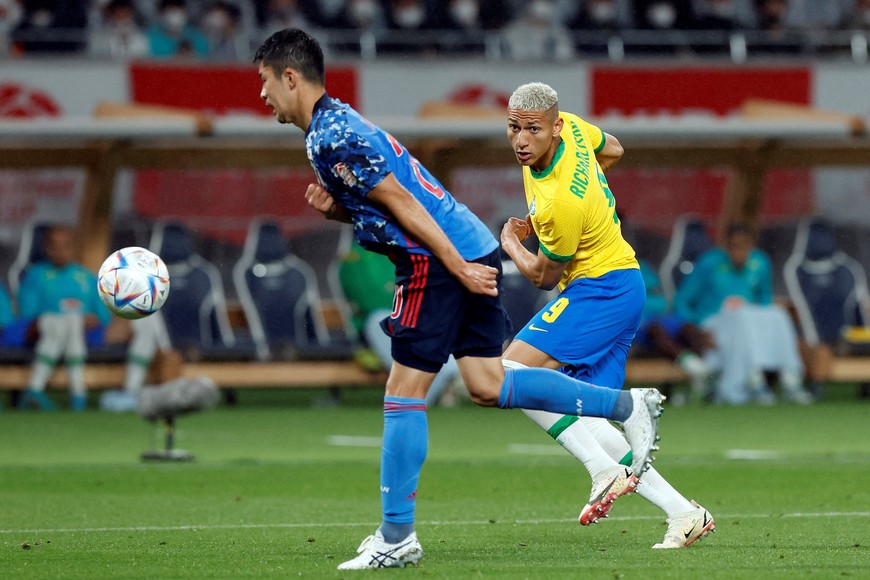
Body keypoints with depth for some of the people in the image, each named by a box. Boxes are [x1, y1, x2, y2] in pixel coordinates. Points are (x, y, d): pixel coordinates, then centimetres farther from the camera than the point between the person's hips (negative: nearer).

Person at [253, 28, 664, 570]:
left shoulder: (332, 139, -13)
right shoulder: (338, 123, 19)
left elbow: (401, 203, -17)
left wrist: (458, 270, -18)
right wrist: (336, 208, 6)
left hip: (437, 260, -10)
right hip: (472, 249, 10)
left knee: (405, 394, -5)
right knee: (489, 386, 11)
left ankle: (396, 538, -2)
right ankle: (629, 405, 12)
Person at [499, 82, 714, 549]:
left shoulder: (560, 204, -28)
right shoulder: (571, 128, -3)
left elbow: (544, 276, -12)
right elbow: (611, 150, 22)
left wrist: (511, 243, 9)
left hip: (601, 290, -10)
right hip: (622, 286, 10)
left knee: (513, 370, -21)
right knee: (583, 422, 5)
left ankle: (605, 470, -23)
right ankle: (683, 513, 4)